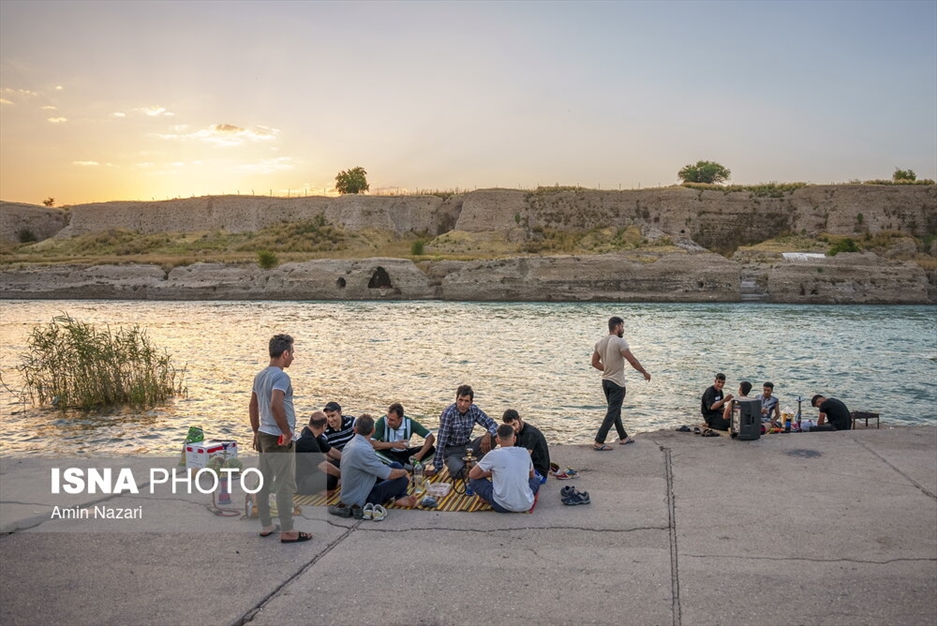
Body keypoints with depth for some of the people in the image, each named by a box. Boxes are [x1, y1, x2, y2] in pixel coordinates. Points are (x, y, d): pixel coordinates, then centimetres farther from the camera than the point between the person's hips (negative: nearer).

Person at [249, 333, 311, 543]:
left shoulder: (260, 376, 10)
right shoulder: (281, 376, -18)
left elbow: (252, 407, 16)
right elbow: (276, 405, -31)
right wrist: (287, 432, -21)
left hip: (263, 436, 9)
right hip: (279, 439, -9)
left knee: (263, 483, 14)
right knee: (285, 486, -1)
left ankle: (266, 526, 24)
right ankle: (287, 531, 6)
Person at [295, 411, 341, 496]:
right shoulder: (307, 441, -28)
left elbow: (331, 451, 16)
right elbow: (324, 466, -33)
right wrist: (343, 475, -20)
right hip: (299, 481, -10)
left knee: (339, 464, 3)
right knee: (330, 479, -35)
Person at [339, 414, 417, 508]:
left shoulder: (352, 444, 1)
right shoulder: (363, 450, -30)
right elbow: (389, 474, -25)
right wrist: (404, 472, -4)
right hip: (360, 501, -9)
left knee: (396, 466, 8)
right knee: (403, 479, -9)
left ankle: (401, 497, 2)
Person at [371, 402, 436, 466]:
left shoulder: (409, 423, -18)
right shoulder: (382, 422, -24)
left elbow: (431, 437, -16)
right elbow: (371, 443, -33)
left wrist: (420, 454, -30)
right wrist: (393, 444, -35)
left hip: (404, 453, 2)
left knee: (431, 448, -18)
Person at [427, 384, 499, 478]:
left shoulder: (474, 410, -7)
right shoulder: (448, 413, -22)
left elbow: (493, 425, -4)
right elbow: (441, 441, -21)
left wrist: (488, 435, -29)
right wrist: (437, 467, -20)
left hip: (468, 447, 5)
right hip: (451, 451, -5)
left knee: (494, 435, -15)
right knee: (458, 471, -35)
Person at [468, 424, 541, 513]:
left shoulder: (493, 455, -8)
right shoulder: (524, 452, 3)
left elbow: (472, 475, 1)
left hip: (502, 507, -3)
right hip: (526, 505, 3)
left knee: (474, 480, 14)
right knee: (535, 479, 33)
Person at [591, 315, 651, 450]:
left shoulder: (600, 342, 5)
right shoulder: (620, 342, -18)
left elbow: (595, 362, 11)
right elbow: (632, 361, -19)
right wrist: (645, 372, -6)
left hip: (605, 381, 8)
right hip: (617, 383, -8)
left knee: (615, 411, 19)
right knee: (612, 413, -2)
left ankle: (623, 437, 31)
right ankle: (599, 442, -4)